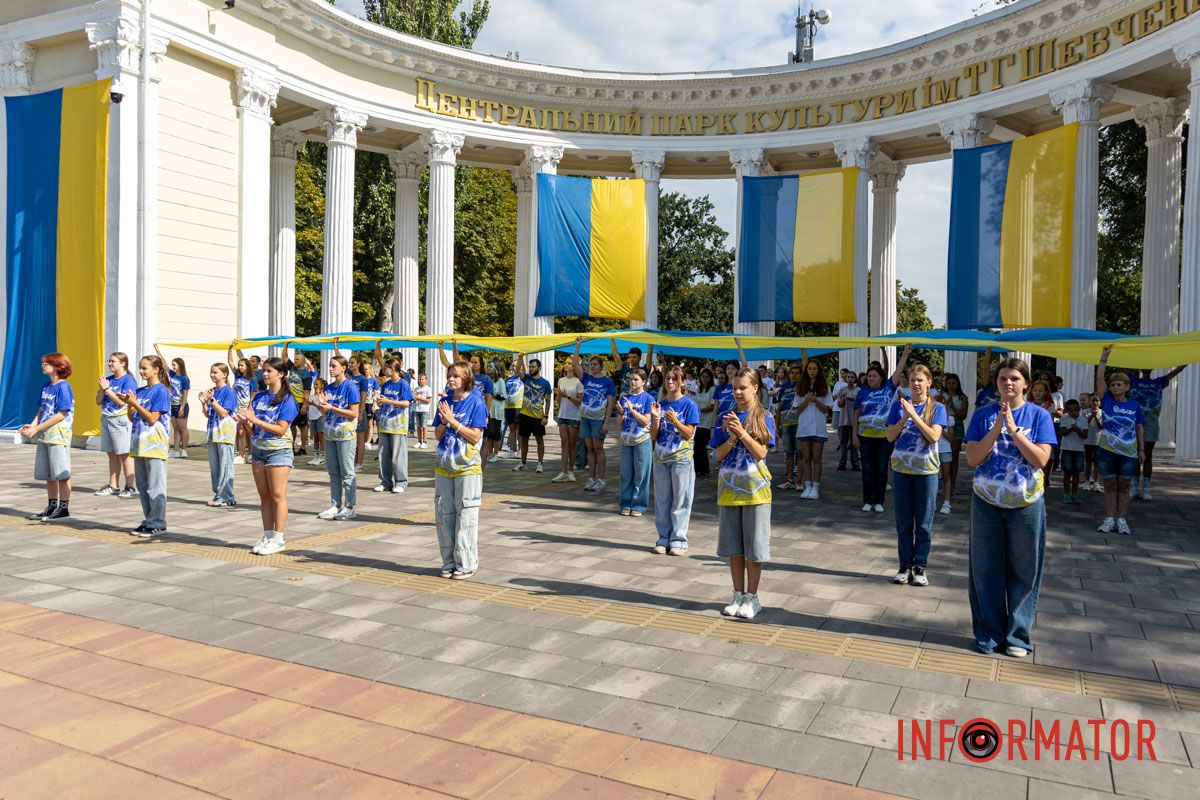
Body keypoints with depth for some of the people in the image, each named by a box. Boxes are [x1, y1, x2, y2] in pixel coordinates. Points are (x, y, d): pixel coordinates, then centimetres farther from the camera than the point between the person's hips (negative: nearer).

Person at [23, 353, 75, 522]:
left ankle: (64, 508, 4)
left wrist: (37, 428, -16)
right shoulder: (46, 386, 13)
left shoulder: (63, 387, -11)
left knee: (61, 473, -2)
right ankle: (52, 506, 21)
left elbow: (61, 415, -15)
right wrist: (32, 425, -4)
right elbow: (41, 410, 14)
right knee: (48, 474, 12)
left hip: (59, 435, -8)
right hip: (44, 435, 8)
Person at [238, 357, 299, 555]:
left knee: (277, 495, -2)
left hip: (278, 451, -6)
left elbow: (281, 429, -16)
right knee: (264, 496, 10)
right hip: (258, 449, 6)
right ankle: (267, 536, 17)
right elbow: (253, 426, 9)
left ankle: (278, 539, 3)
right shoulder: (259, 397, 9)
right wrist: (245, 422, -13)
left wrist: (255, 420, -23)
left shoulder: (286, 399, -10)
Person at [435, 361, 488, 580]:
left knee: (465, 515, -2)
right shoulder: (445, 402, 8)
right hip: (444, 465, 5)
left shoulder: (476, 403, -7)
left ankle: (466, 563, 6)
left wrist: (452, 421, -17)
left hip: (467, 467, -5)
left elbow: (475, 436, -13)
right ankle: (449, 561, 18)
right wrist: (444, 421, -11)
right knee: (444, 514, 8)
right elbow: (439, 435, 8)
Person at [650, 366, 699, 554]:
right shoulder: (660, 405, 8)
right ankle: (664, 538, 18)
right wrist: (656, 419, -12)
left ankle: (678, 540, 7)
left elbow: (689, 433, -11)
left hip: (681, 459, -4)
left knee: (680, 501, 1)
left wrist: (674, 421, -25)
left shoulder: (689, 404, -4)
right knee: (662, 500, 8)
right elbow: (653, 436, 5)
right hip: (661, 457, 4)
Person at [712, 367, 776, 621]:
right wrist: (732, 437, -15)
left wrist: (742, 432, -20)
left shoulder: (764, 417, -2)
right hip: (729, 486, 3)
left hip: (754, 487, -3)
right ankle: (738, 594, 20)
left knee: (754, 545, 2)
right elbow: (719, 455, 2)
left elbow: (761, 452, -10)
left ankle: (752, 597, 13)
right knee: (733, 545, 9)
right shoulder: (727, 417, 6)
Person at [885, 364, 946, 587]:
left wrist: (914, 414, -19)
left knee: (923, 523, 5)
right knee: (903, 522, 7)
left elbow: (934, 437, -15)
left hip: (926, 470, -2)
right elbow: (890, 437, -2)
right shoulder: (899, 405, 3)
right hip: (901, 469, 2)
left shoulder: (937, 408, -2)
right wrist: (904, 418, -15)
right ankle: (905, 566, 17)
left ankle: (920, 567, 15)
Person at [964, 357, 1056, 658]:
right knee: (986, 569, 6)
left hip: (1026, 505, -1)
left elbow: (1041, 459, -13)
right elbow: (972, 458, -8)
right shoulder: (983, 415, 0)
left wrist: (1013, 430, -20)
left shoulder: (1039, 415, -2)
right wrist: (996, 429, -17)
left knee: (1023, 572, 7)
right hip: (987, 503, 1)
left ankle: (1018, 635, 19)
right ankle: (989, 633, 18)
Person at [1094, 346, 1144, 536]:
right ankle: (1109, 519, 13)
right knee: (1109, 486, 7)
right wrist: (1104, 356, -15)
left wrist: (1142, 449, 3)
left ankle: (1121, 520, 14)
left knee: (1124, 487, 7)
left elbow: (1140, 428, 6)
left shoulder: (1134, 404, 1)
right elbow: (1099, 378, -10)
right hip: (1107, 451, 0)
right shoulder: (1107, 399, -1)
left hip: (1128, 453, 0)